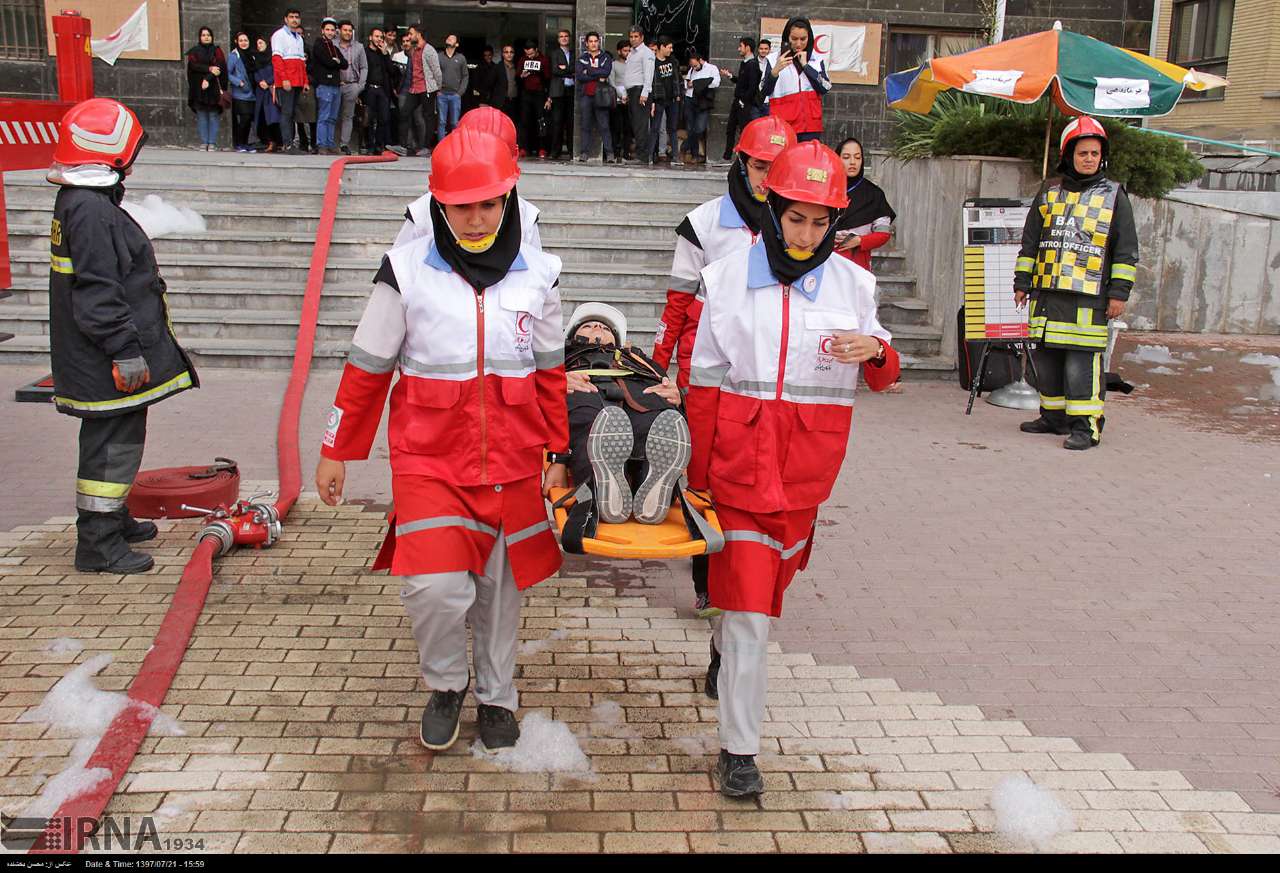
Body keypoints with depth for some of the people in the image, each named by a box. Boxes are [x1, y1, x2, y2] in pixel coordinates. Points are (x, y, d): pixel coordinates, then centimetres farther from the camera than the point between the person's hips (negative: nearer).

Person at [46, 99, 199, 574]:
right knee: (113, 445, -3)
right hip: (106, 364, -11)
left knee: (114, 440, 22)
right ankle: (98, 544, 5)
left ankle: (113, 519, 38)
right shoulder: (91, 210, -21)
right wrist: (126, 350, -22)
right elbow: (97, 293, -24)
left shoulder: (78, 201, 14)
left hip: (99, 358, 11)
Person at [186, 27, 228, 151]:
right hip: (198, 88, 1)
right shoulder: (194, 51, 13)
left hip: (213, 87, -1)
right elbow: (194, 65, -4)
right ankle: (203, 142, 1)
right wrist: (209, 69, -18)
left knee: (213, 115, -4)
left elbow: (220, 66, -6)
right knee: (201, 116, -1)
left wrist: (208, 79, -18)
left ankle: (212, 143, -3)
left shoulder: (217, 51, 10)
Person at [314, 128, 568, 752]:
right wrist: (336, 451, 7)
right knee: (436, 586, -16)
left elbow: (551, 374, 13)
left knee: (501, 584, 13)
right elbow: (367, 368, 3)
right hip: (429, 459, -2)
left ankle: (496, 695, 36)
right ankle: (445, 684, 16)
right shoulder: (407, 271, -5)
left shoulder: (537, 274, 3)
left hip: (512, 461, 3)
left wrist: (559, 453, 14)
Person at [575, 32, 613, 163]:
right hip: (585, 95, 2)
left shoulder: (606, 57, 9)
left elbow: (606, 72, -10)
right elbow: (579, 76, -3)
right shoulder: (582, 58, 12)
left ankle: (609, 153, -5)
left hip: (600, 96, -2)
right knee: (585, 126, 1)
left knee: (604, 125, -5)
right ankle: (584, 152, 3)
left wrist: (589, 71, -5)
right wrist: (598, 77, -8)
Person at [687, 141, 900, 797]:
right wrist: (698, 477, 2)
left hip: (807, 468, 3)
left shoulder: (850, 283, 1)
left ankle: (723, 648, 52)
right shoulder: (729, 278, -3)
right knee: (750, 607, -4)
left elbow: (882, 379, 9)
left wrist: (875, 351, -15)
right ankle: (738, 749, 8)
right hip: (741, 462, -2)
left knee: (767, 581, 19)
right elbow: (704, 383, 1)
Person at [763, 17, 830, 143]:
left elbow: (825, 88, -3)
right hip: (783, 125, -2)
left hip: (810, 125, 2)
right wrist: (775, 71, -23)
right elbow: (764, 91, -5)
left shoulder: (817, 61, 10)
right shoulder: (774, 60, 4)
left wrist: (805, 65, -5)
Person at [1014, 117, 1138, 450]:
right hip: (1047, 294, 4)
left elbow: (1126, 250, 3)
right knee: (1047, 360, 10)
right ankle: (1054, 416, 23)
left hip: (1089, 297, -4)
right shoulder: (1049, 194, 14)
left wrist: (1119, 292, -4)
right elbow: (1030, 243, 19)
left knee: (1083, 363, -10)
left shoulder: (1114, 195, 5)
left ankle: (1085, 425, -6)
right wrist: (1022, 282, 13)